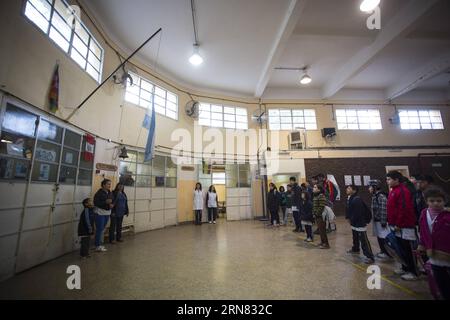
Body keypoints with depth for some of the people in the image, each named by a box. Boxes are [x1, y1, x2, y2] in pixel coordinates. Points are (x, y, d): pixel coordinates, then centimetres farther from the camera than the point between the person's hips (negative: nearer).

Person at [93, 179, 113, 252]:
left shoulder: (110, 193, 7)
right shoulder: (99, 193, -13)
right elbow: (95, 203, -18)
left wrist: (111, 204, -5)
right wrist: (105, 202, -25)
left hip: (107, 213, 7)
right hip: (100, 213, -7)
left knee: (103, 229, 15)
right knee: (99, 229, -2)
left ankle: (101, 244, 27)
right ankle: (98, 246, 9)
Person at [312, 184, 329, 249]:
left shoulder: (321, 196, -18)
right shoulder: (316, 196, 12)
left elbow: (321, 207, -22)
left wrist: (317, 214, -17)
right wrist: (314, 213, 12)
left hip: (321, 216, -9)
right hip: (317, 216, 9)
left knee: (322, 230, -1)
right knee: (320, 229, 17)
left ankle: (326, 244, 10)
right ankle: (322, 242, 29)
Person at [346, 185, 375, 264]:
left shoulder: (357, 199, -24)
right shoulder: (349, 199, 7)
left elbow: (358, 213, -26)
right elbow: (348, 209, 15)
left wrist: (351, 220, -16)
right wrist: (348, 217, 2)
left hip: (360, 223, -10)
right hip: (354, 223, 10)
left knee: (364, 240, -7)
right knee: (355, 238, 26)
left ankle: (370, 257, 0)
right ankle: (355, 249, 44)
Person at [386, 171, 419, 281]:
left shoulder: (403, 191, -18)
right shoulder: (394, 190, 12)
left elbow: (404, 209, -22)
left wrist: (398, 224, -19)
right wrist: (392, 223, 17)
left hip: (404, 227, -9)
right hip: (397, 226, 9)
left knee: (408, 250, 2)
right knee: (402, 248, 18)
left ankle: (413, 272, 15)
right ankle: (405, 268, 30)